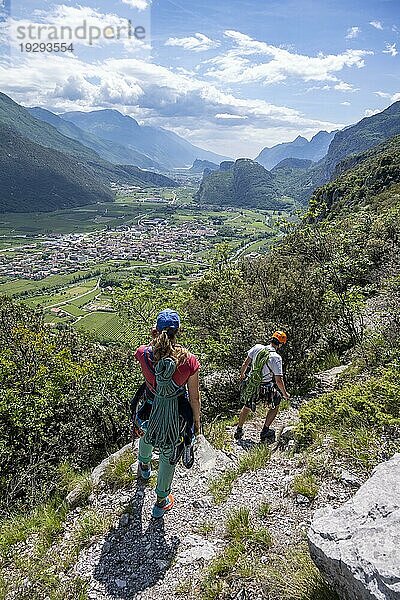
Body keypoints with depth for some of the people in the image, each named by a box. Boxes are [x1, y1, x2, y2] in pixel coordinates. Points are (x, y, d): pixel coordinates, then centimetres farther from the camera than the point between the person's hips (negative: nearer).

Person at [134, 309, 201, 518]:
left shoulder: (144, 354, -23)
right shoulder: (189, 361, -26)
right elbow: (194, 397, -12)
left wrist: (153, 339, -2)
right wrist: (197, 421, 4)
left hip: (151, 410, 2)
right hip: (177, 415, -2)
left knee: (147, 436, 36)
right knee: (168, 456, 21)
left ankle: (144, 467, 68)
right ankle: (161, 501, 41)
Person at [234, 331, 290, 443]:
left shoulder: (257, 347, -6)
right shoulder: (276, 358, -19)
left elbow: (245, 364, 4)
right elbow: (278, 380, -18)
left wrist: (242, 376, 22)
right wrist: (284, 394, -2)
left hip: (249, 386, 5)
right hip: (265, 389, -5)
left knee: (247, 406, 28)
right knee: (275, 405, 22)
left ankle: (239, 431, 40)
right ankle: (265, 431, 22)